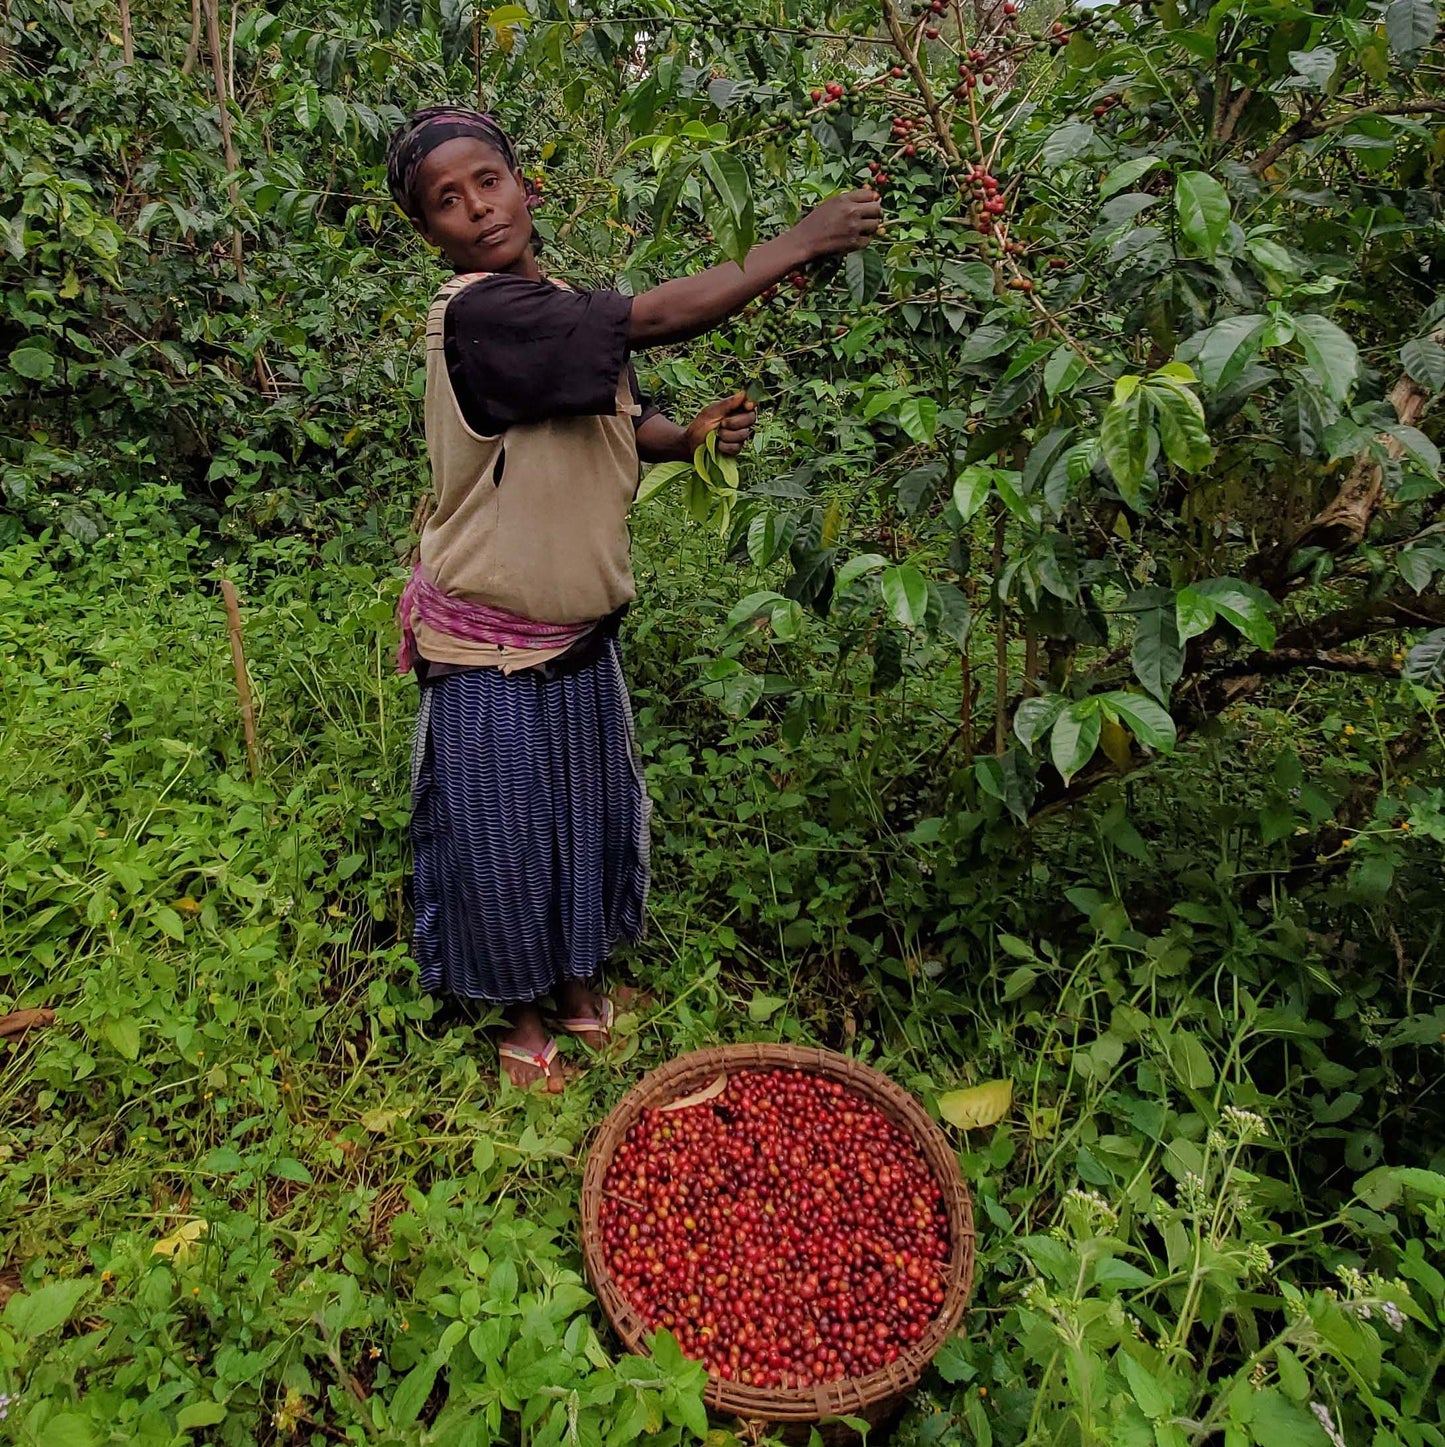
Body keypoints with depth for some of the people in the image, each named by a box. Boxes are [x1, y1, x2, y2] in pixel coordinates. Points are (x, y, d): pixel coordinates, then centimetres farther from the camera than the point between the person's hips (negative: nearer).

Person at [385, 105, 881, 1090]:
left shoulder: (561, 308, 3)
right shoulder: (474, 313, -24)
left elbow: (619, 423, 15)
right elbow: (658, 318, -31)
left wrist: (690, 437, -7)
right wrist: (803, 242, -22)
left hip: (579, 628, 7)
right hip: (489, 645, -7)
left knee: (592, 812, 19)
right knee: (499, 832, 10)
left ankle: (579, 980, 43)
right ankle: (521, 1012, 35)